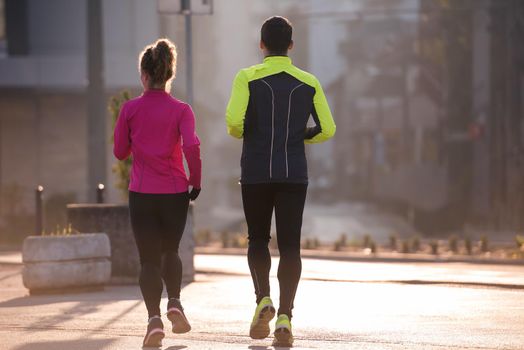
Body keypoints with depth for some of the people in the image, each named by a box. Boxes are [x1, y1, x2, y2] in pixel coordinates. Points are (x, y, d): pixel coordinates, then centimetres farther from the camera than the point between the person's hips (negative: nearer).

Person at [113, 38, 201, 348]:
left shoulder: (130, 109, -2)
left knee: (150, 259, 3)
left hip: (142, 194, -1)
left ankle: (155, 318, -11)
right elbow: (191, 147, -15)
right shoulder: (181, 110, -4)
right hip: (175, 193, 1)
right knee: (171, 251, 22)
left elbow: (120, 151, 5)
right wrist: (196, 182, -3)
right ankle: (174, 303, 4)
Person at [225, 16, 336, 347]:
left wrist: (240, 134, 8)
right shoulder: (309, 83, 4)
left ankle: (264, 299, -5)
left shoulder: (248, 78, -3)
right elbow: (327, 129, 3)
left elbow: (235, 121, -15)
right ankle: (285, 316, -11)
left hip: (256, 173, -1)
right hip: (294, 174, 1)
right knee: (289, 245, 0)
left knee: (258, 239, 15)